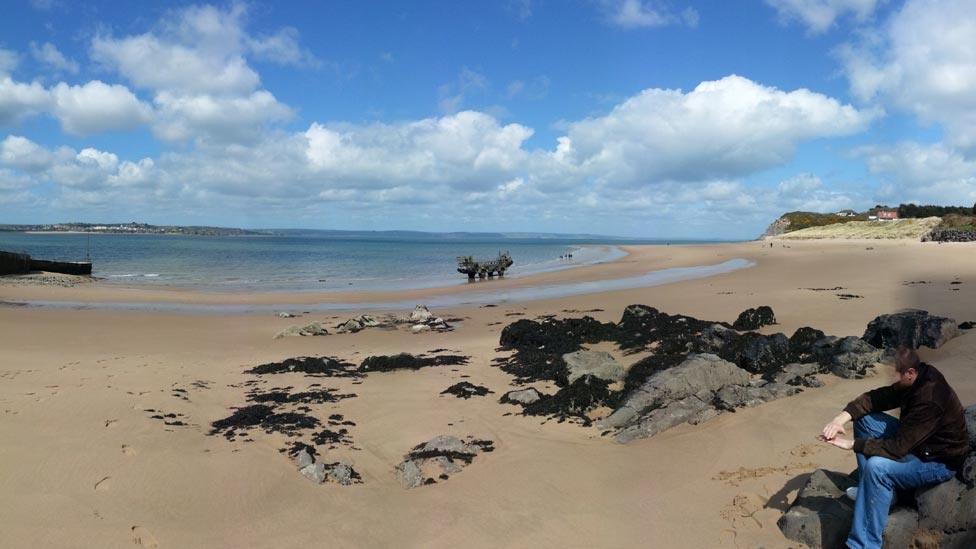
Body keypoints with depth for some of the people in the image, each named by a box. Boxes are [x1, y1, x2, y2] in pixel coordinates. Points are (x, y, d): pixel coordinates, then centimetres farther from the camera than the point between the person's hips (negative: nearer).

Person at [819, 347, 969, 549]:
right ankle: (875, 489, 7)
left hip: (938, 462, -9)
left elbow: (897, 448, -33)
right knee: (865, 419, 0)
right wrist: (843, 416, -25)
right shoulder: (915, 380, -9)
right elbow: (876, 397, -8)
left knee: (877, 467, -33)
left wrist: (852, 444, -28)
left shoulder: (929, 401, -34)